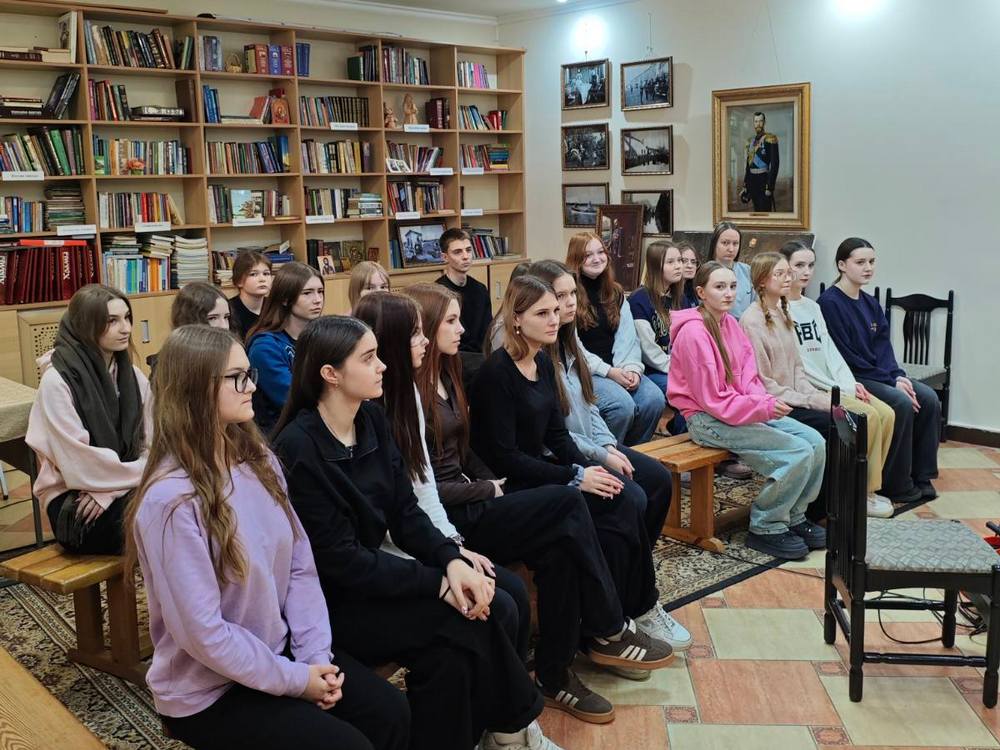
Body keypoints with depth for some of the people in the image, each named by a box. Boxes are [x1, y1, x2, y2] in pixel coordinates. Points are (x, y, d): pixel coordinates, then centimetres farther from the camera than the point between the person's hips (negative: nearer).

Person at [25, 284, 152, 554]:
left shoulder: (133, 376, 6)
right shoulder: (57, 381, -11)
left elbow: (151, 446, 2)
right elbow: (80, 464, -17)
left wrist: (109, 490, -13)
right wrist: (145, 472, -13)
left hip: (126, 490, 5)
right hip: (71, 501, -5)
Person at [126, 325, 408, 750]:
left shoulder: (258, 461, 0)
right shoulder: (172, 500, -24)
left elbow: (300, 564, 2)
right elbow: (203, 632, -23)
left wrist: (316, 656, -8)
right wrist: (295, 680, -15)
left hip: (279, 649, 6)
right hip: (208, 691, -6)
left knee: (390, 713, -6)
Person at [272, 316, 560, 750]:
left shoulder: (373, 419, 2)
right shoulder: (299, 449, -20)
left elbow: (406, 512, 2)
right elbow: (340, 560, -21)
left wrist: (451, 561, -17)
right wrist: (438, 582, -23)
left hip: (371, 571, 7)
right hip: (330, 600, -6)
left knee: (491, 609, -15)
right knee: (460, 623, -23)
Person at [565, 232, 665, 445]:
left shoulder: (615, 293, 17)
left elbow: (627, 336, 9)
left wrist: (632, 368, -10)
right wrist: (608, 371, -15)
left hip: (617, 369, 6)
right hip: (583, 372, -6)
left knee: (655, 399, -19)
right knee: (623, 405, -30)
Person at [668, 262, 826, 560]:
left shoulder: (730, 323, 9)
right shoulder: (693, 332, -16)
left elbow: (748, 376, 11)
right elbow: (712, 399, -18)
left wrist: (765, 402, -10)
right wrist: (763, 409, -20)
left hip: (744, 410, 8)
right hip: (708, 420, -8)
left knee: (816, 443, -4)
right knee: (798, 454, -19)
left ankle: (793, 516, 14)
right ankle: (766, 528, -2)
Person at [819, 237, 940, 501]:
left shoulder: (871, 304, 14)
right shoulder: (830, 302, -12)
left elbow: (883, 348, 9)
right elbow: (845, 356, -16)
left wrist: (898, 376, -10)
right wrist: (889, 380, -15)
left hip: (879, 375, 8)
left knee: (928, 398, -10)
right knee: (902, 403, -25)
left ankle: (921, 478, -1)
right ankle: (896, 486, -12)